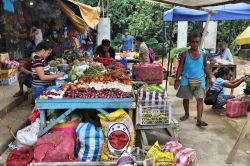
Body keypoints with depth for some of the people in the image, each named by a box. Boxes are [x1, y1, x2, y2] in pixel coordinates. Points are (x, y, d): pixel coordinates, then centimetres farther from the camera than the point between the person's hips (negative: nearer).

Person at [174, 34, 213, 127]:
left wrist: (210, 78, 7)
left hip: (199, 80, 1)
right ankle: (186, 114, 35)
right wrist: (177, 79, -7)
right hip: (186, 80, 0)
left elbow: (206, 67, 12)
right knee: (186, 98, 12)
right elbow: (180, 67, -2)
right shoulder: (185, 54, -3)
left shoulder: (202, 55, 4)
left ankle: (199, 120, -7)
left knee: (200, 99, -7)